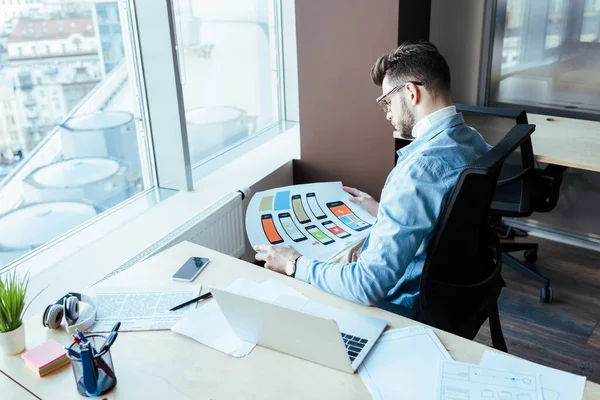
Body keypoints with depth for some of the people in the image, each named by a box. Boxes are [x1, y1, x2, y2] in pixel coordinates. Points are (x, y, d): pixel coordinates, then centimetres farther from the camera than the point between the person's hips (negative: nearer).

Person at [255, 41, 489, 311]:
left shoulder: (421, 167, -35)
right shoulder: (471, 139, -3)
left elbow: (368, 287, -35)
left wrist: (294, 265, -20)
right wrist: (383, 212, 14)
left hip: (404, 300, -8)